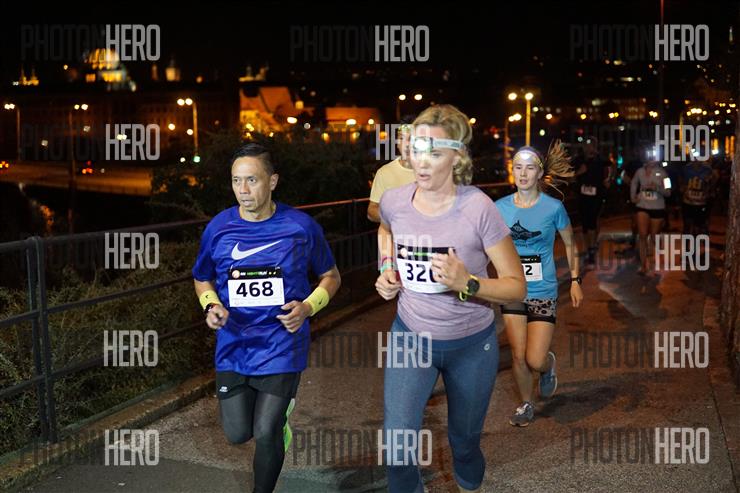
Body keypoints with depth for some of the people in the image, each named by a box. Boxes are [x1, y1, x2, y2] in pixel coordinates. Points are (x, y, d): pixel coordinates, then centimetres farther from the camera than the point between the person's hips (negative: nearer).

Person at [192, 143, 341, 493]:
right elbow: (202, 279, 13)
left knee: (266, 434, -5)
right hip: (233, 346, 3)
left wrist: (308, 307, -14)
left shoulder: (301, 226, -9)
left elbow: (330, 276, 5)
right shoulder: (218, 228, -4)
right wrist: (211, 306, -9)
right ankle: (278, 408, 41)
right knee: (237, 434, 7)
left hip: (281, 347, -2)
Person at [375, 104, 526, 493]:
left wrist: (467, 283, -33)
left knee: (464, 442, 17)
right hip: (411, 335, 2)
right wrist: (387, 269, 0)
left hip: (471, 344, -2)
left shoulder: (478, 208, -23)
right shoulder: (394, 201, -11)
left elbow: (516, 286, -17)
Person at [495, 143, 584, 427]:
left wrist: (575, 281, 4)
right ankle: (526, 406, 30)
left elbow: (570, 244, 6)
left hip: (543, 292, -2)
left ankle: (549, 364, 31)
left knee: (535, 360, -7)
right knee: (518, 356, 6)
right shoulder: (501, 207, -1)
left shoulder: (553, 207, -7)